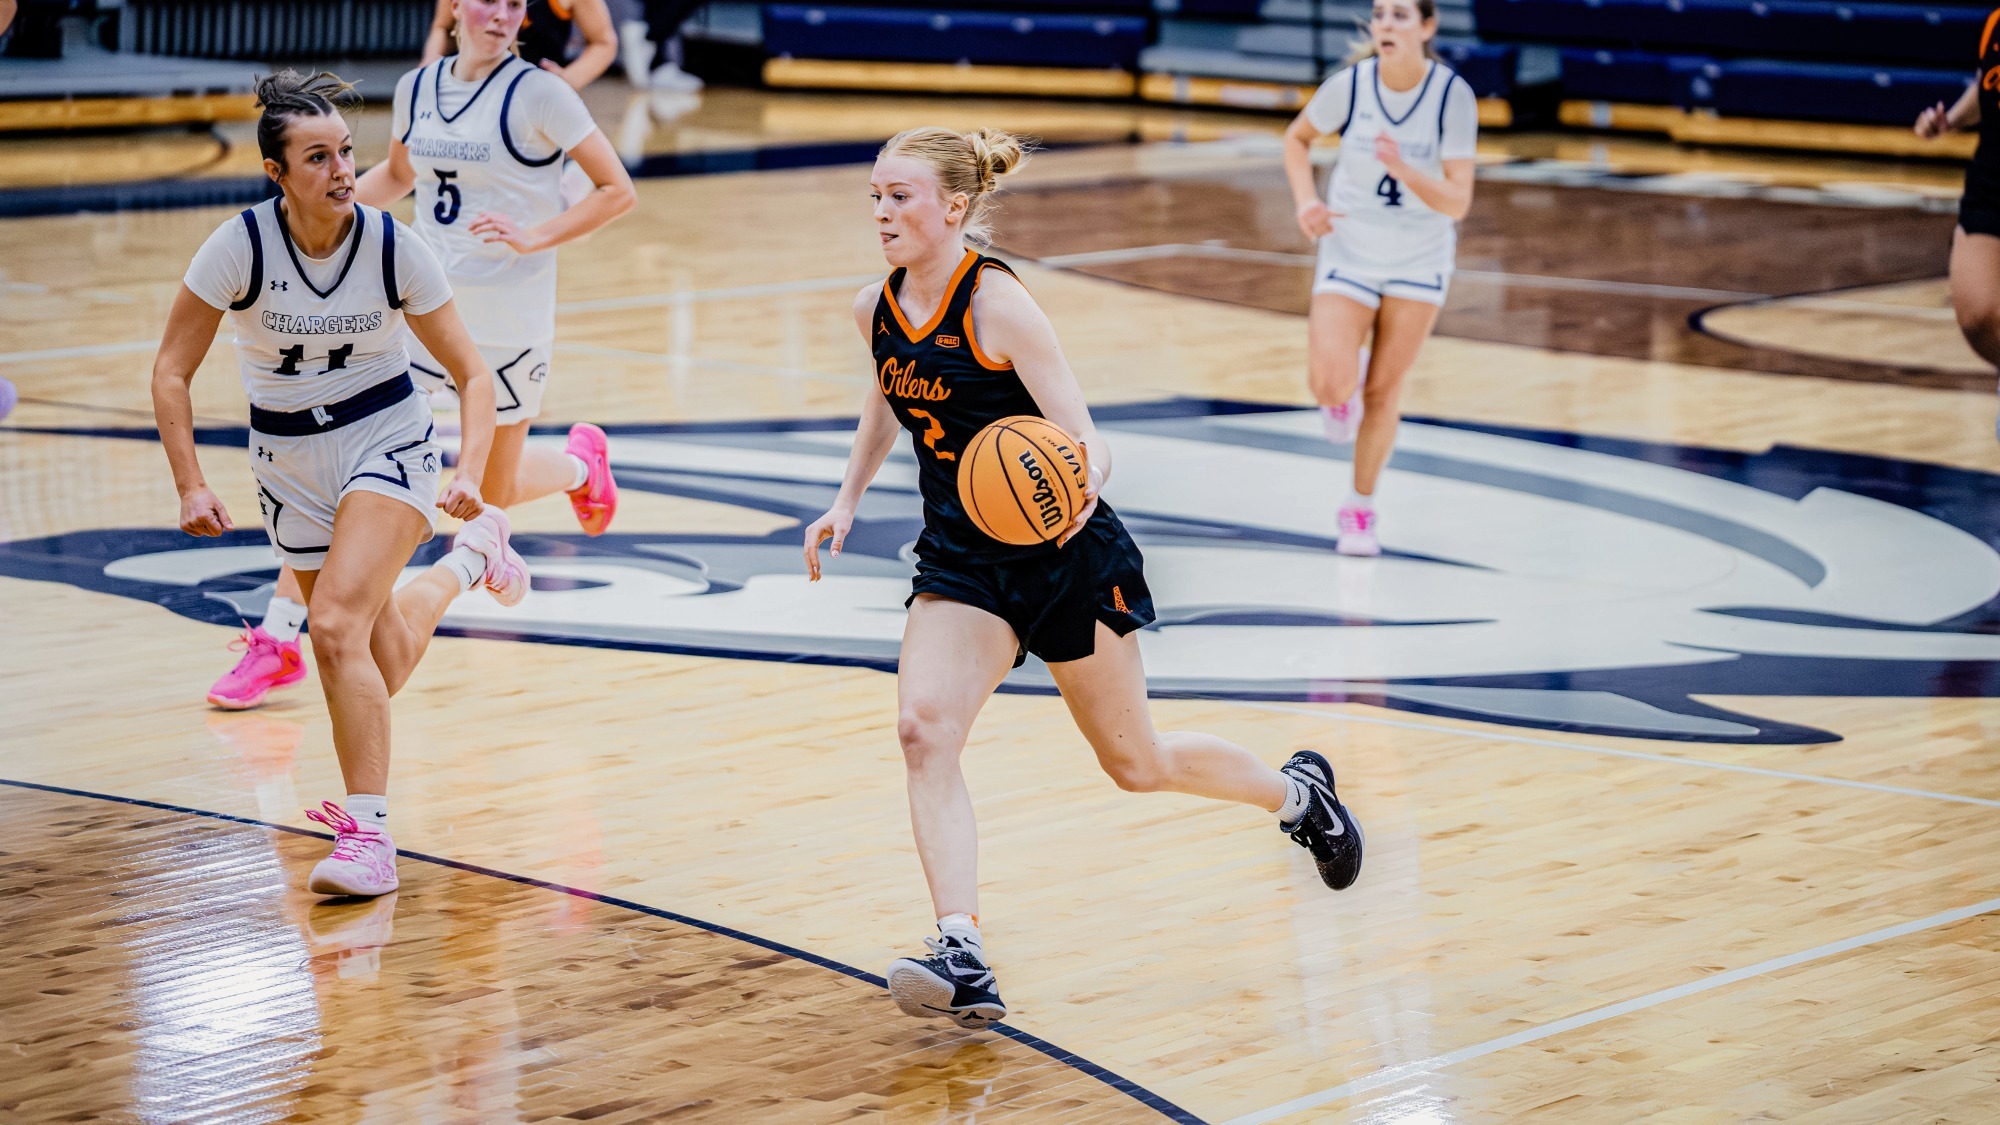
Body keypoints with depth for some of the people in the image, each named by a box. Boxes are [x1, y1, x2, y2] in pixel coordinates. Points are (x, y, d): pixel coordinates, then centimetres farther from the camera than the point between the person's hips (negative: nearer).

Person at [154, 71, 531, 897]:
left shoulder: (394, 248, -16)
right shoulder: (240, 247, -17)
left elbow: (474, 375, -8)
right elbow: (171, 372, -8)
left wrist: (469, 476, -22)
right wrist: (191, 486, -17)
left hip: (387, 438, -2)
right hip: (289, 461, 2)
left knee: (335, 627, -25)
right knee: (381, 666, 10)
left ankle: (369, 838, -18)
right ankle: (466, 559, 43)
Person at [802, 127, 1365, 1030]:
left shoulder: (996, 304, -21)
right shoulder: (875, 310, -2)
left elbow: (1086, 441, -21)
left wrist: (1083, 486, -43)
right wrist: (846, 503, 14)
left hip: (1066, 556, -5)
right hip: (959, 557, 5)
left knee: (1137, 765, 11)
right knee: (923, 728, -22)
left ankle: (1299, 791, 41)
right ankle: (961, 959, -26)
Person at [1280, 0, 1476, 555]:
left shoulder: (1454, 96, -19)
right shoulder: (1349, 85, -16)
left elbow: (1457, 202, -22)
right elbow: (1297, 138, 4)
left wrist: (1403, 169, -38)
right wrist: (1306, 202, -11)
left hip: (1420, 259, 0)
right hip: (1349, 252, 0)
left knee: (1383, 390, 5)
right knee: (1331, 386, -17)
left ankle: (1360, 509, 26)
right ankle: (1346, 381, 22)